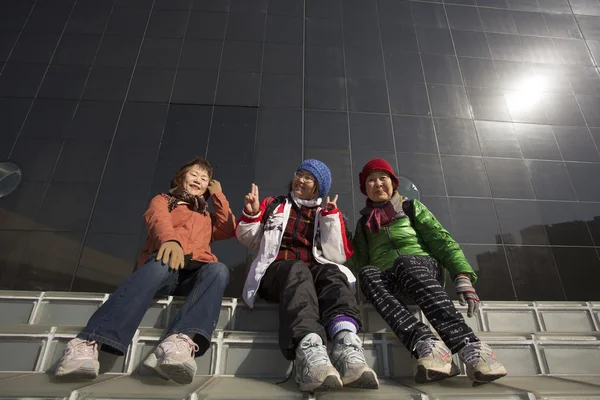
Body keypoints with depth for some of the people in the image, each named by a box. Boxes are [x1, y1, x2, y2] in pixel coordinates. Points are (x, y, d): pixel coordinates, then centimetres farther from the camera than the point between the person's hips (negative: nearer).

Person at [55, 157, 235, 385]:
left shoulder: (207, 217, 35)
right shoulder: (163, 200, 25)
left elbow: (228, 230, 13)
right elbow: (157, 218, -1)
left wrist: (217, 195, 21)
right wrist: (170, 239, -25)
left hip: (195, 273, 2)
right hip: (164, 266, -2)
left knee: (218, 270, -32)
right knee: (163, 264, -38)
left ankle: (180, 342, -55)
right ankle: (88, 343, -48)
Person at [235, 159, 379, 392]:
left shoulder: (327, 214, 20)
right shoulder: (273, 205, 22)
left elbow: (338, 256, 8)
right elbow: (250, 241, 21)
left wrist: (331, 217, -1)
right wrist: (251, 215, 3)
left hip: (316, 272, 1)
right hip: (277, 271, -1)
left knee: (331, 272, -32)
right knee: (298, 269, -35)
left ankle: (347, 346, -59)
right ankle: (310, 351, -61)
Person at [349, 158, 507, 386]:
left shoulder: (410, 207, 18)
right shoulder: (363, 223, 23)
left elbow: (442, 241, 6)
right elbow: (359, 264, 14)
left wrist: (463, 276, -10)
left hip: (423, 265, -1)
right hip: (387, 279, 2)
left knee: (404, 262, -36)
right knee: (368, 273, -33)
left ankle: (471, 348, -51)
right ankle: (427, 346, -51)